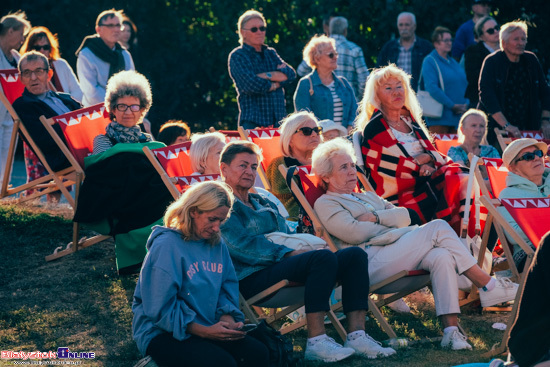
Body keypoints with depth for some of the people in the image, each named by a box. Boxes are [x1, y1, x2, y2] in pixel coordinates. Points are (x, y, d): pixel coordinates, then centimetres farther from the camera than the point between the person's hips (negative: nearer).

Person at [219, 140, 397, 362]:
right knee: (324, 258, -32)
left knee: (355, 255, -9)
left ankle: (356, 336, -21)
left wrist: (303, 249, 0)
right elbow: (242, 245, -12)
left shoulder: (265, 204, 32)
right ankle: (316, 342, -36)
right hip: (252, 277, -9)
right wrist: (289, 253, -19)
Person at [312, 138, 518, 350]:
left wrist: (376, 217, -1)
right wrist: (390, 221, 4)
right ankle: (487, 287, -14)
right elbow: (353, 233, -8)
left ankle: (451, 330, -34)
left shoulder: (368, 197, 33)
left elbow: (404, 216, 17)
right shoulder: (325, 204, 10)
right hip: (371, 262, -7)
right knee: (437, 227, -19)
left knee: (442, 256, -26)